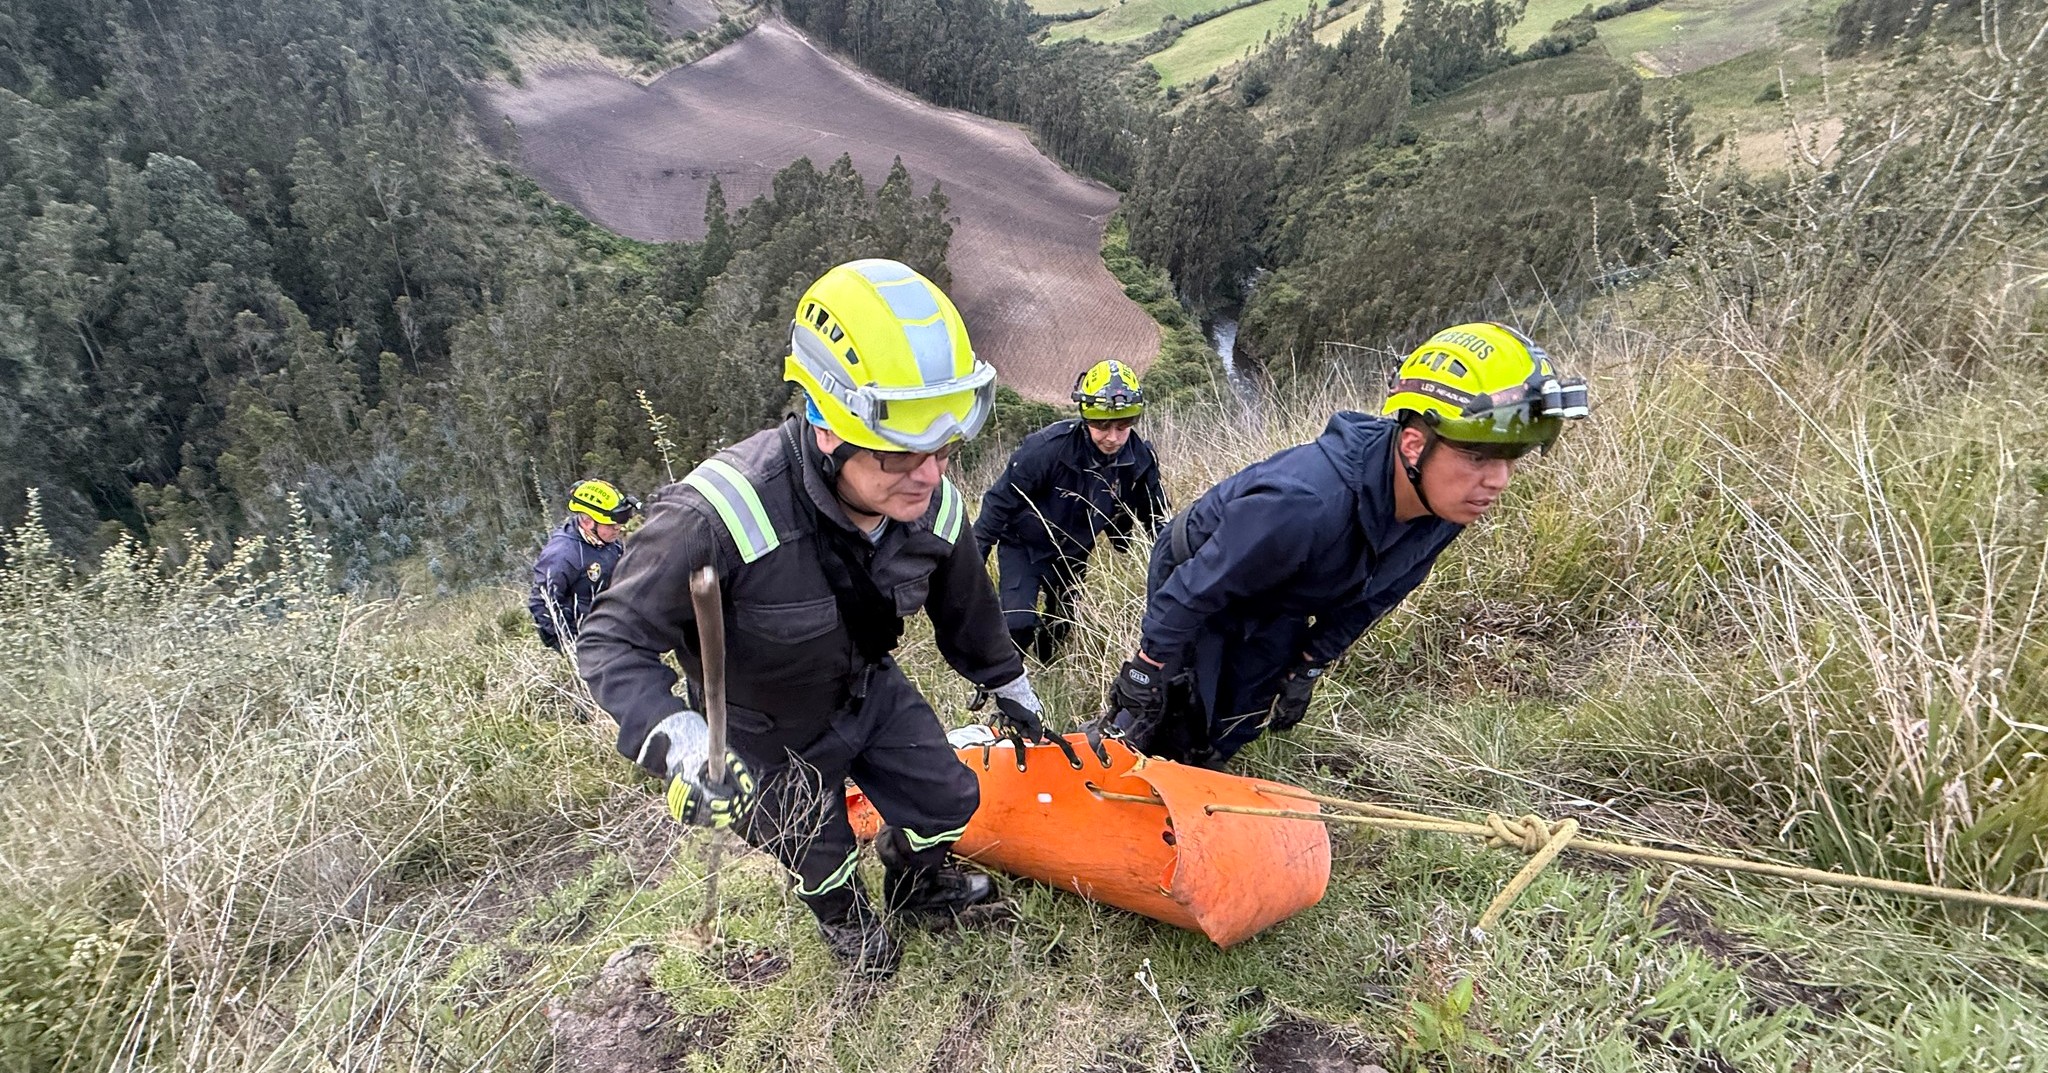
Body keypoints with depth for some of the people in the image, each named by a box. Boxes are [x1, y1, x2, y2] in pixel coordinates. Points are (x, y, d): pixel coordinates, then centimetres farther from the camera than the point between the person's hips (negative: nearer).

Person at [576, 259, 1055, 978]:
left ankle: (918, 887, 49)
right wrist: (681, 744, -48)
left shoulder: (934, 507, -23)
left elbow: (967, 614, -1)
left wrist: (1013, 691, 14)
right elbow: (615, 640, -32)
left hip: (869, 689, 4)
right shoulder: (724, 513, -43)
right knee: (821, 858, 16)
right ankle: (847, 924, 55)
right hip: (769, 735, -3)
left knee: (949, 802, 12)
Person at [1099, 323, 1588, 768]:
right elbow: (1190, 594, -32)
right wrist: (1142, 679, -20)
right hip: (1196, 576, -6)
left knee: (1222, 740, 13)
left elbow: (1368, 595, -3)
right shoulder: (1303, 504, -46)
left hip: (1279, 612, 6)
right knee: (1158, 735, -1)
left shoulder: (1447, 508, -22)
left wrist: (1308, 668, 4)